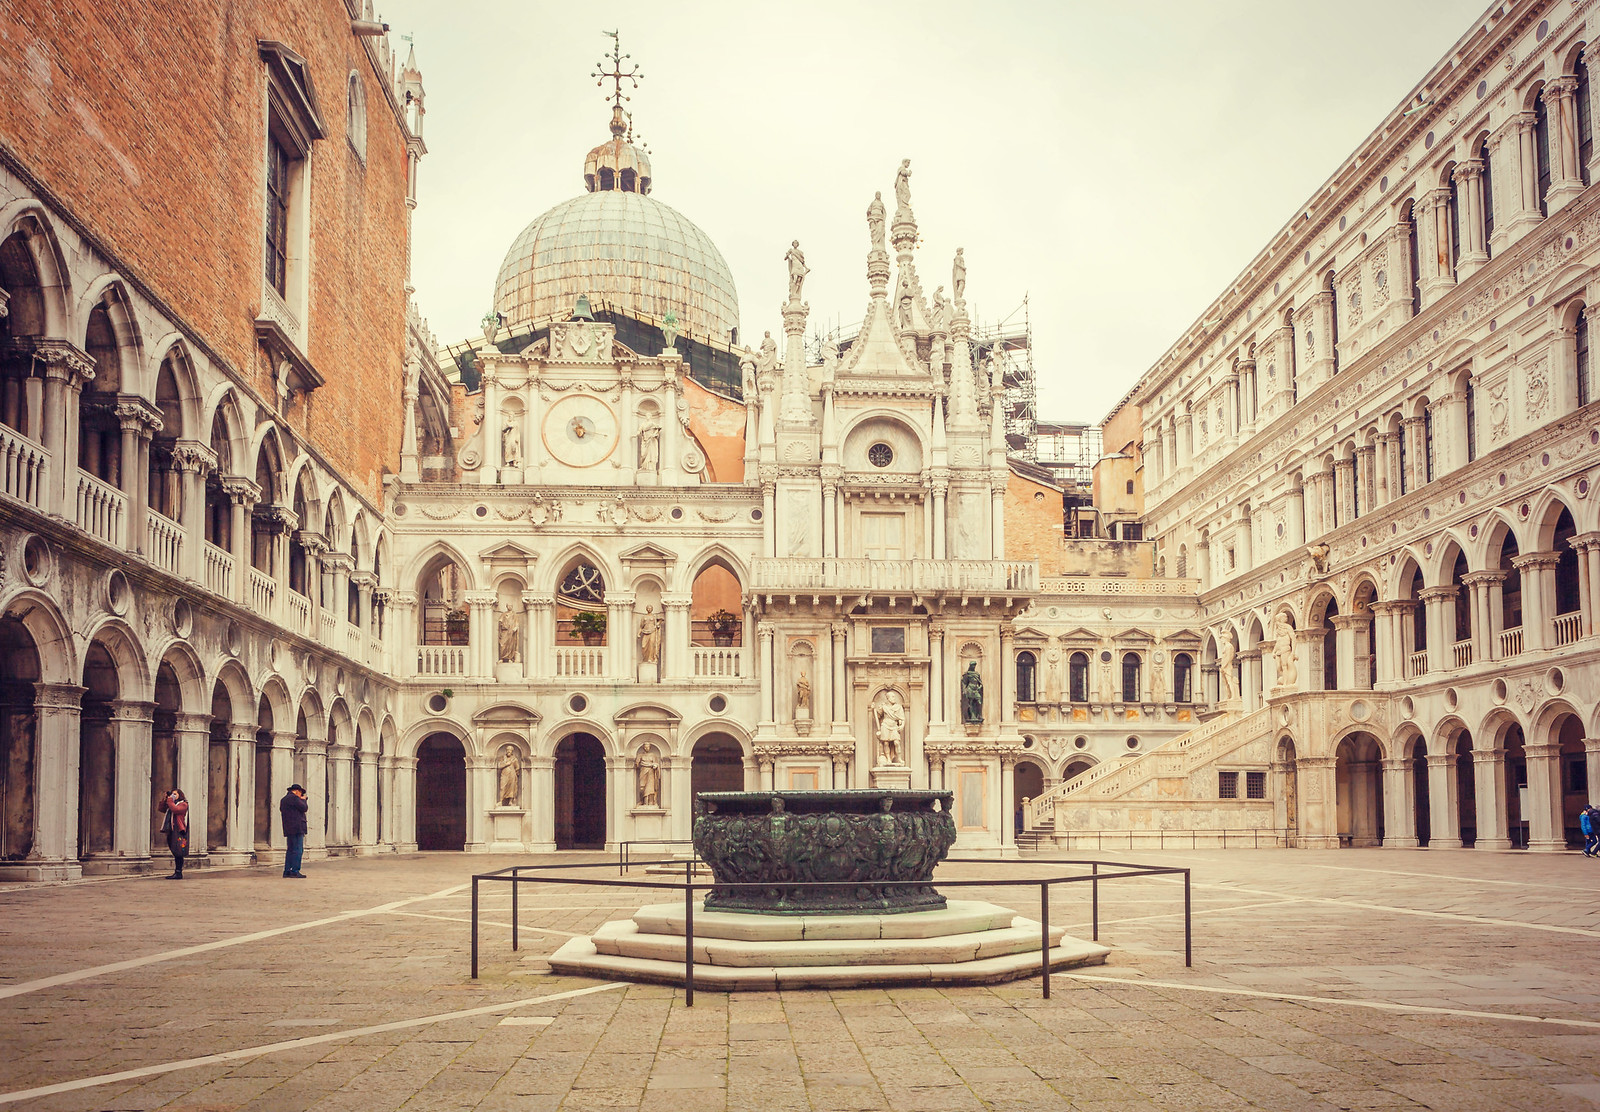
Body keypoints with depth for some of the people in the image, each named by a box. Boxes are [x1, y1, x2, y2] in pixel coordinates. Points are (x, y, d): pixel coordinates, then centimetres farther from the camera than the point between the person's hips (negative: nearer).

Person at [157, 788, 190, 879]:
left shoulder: (183, 804, -1)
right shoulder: (171, 804, 24)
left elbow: (175, 809, -18)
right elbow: (160, 808, 20)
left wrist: (170, 801, -7)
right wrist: (164, 799, 9)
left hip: (179, 831, -8)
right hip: (171, 831, 8)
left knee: (178, 853, -11)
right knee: (175, 854, 10)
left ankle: (178, 873, -11)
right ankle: (176, 872, 12)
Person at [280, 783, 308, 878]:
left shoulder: (283, 799, 20)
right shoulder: (294, 798, -10)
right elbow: (304, 808, -13)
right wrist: (303, 800, 7)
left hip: (288, 828, 10)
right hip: (296, 828, -10)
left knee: (291, 850, 13)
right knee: (298, 850, -8)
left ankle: (287, 871, 12)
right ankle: (295, 871, -11)